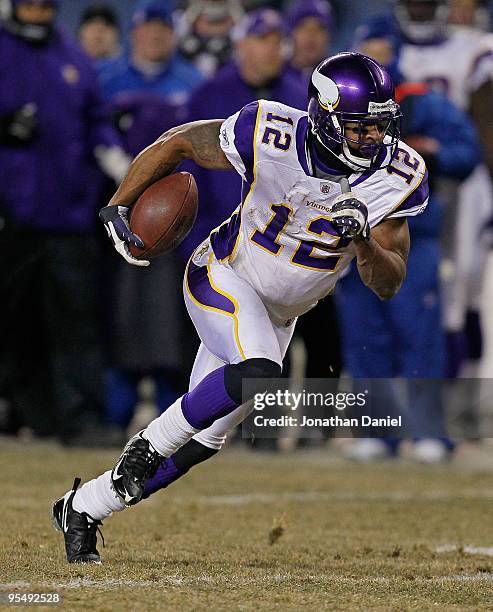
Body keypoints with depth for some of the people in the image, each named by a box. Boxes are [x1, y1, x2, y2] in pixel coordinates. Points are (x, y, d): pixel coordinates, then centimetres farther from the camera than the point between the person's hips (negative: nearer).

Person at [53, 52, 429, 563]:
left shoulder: (396, 179, -17)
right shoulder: (270, 138, -26)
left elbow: (387, 285, -16)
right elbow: (178, 142, -10)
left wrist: (362, 238, -36)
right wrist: (117, 207, -14)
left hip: (279, 312, 5)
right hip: (224, 279, -5)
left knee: (205, 437, 8)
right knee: (257, 370, -34)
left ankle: (82, 508, 25)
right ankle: (148, 445, -11)